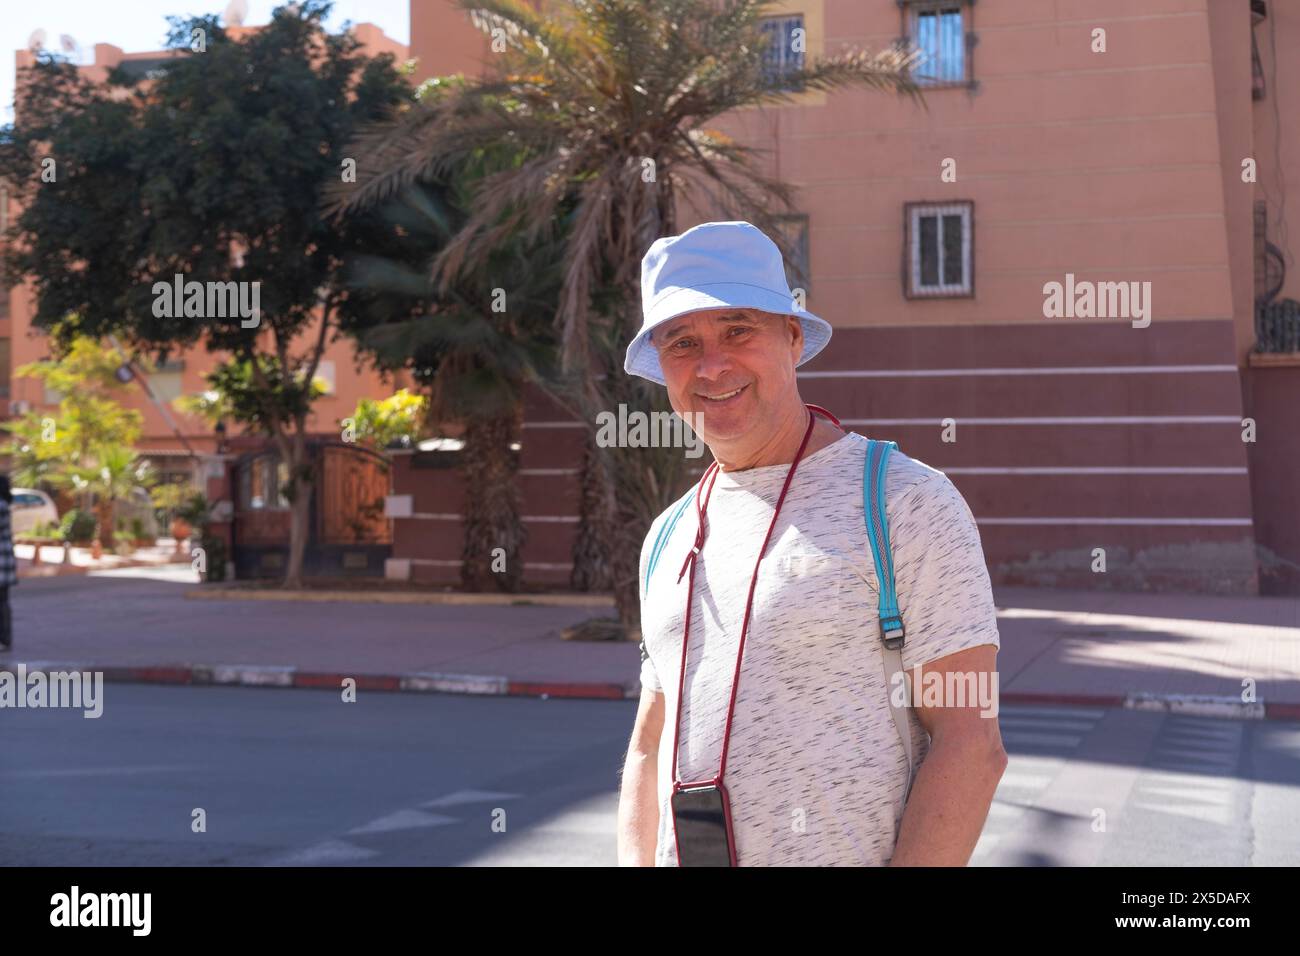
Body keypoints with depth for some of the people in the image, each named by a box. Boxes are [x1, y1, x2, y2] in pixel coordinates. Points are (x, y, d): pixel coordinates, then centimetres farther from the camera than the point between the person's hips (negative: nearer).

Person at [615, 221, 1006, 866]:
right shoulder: (669, 539, 11)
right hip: (686, 853, 6)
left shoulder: (906, 502, -9)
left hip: (851, 853, -5)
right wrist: (635, 863, 2)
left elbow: (972, 745, -14)